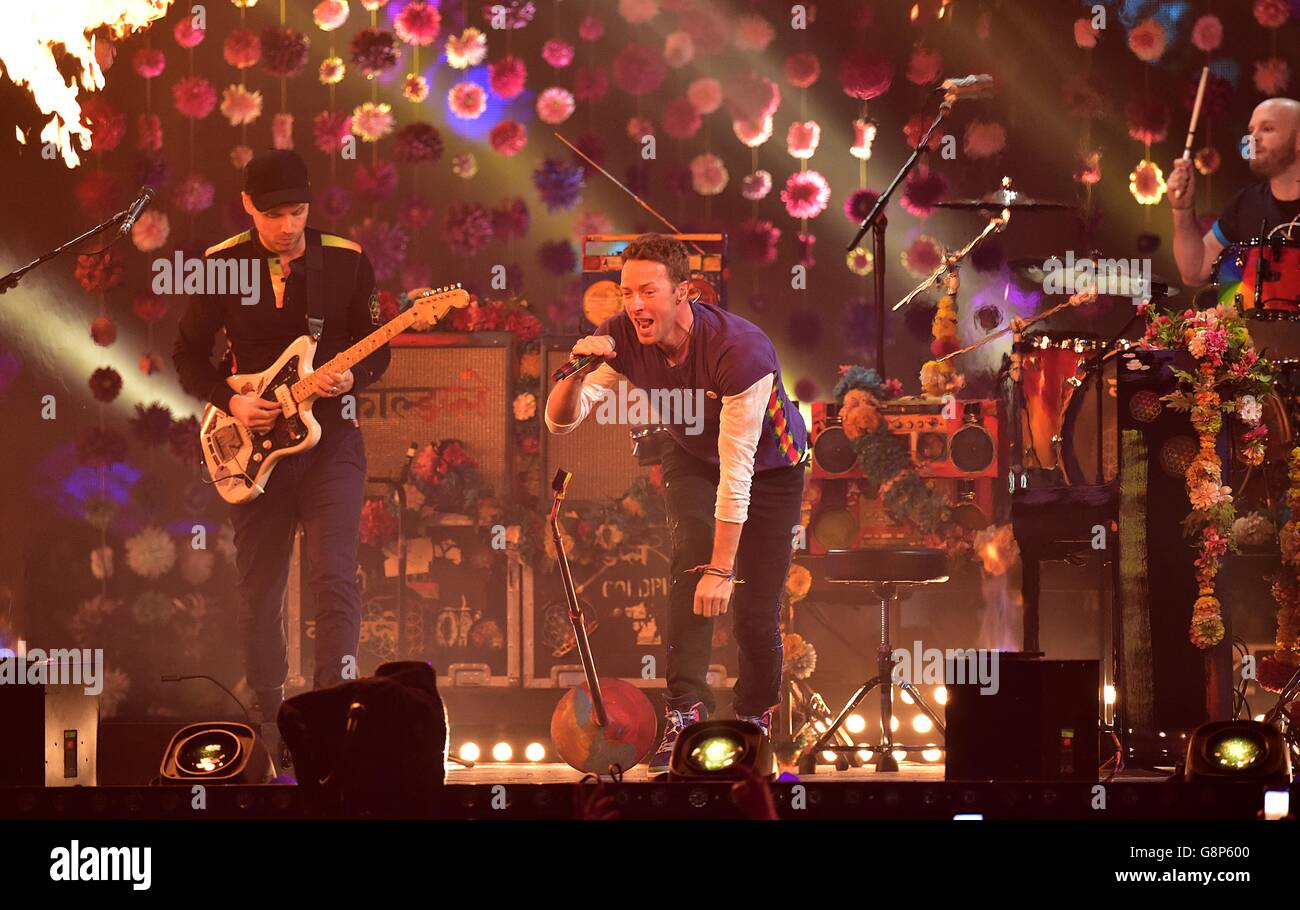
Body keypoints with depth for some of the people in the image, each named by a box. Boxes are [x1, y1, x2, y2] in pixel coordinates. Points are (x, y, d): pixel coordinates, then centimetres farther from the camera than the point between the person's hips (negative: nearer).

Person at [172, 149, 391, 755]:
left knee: (334, 576, -16)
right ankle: (269, 716, 22)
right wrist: (230, 402, -10)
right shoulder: (221, 266, 0)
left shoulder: (346, 261, -1)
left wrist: (350, 377, -17)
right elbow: (188, 356, 6)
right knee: (257, 591, 8)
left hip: (330, 437, -2)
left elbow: (377, 349, 4)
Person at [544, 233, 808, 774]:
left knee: (755, 611, -6)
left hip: (770, 468, -3)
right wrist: (578, 370, -45)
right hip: (692, 459, 3)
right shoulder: (622, 339, -24)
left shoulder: (740, 348, -38)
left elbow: (737, 469, -38)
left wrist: (723, 568, -38)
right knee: (691, 558, -25)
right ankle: (685, 712, -25)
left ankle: (754, 722, 20)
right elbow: (560, 421, -23)